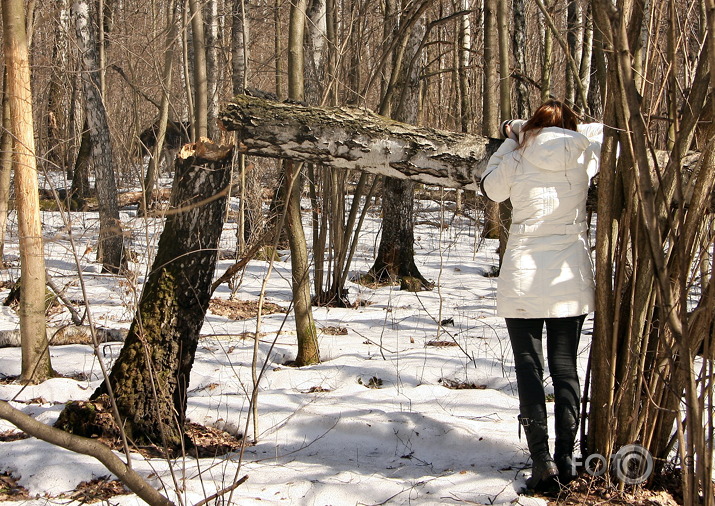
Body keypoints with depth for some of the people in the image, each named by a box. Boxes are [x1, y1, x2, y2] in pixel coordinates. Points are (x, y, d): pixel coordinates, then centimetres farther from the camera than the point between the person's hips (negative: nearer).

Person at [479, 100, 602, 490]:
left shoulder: (515, 161, -7)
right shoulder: (583, 157, -2)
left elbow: (491, 188, 14)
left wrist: (511, 140, 18)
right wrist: (571, 128, 24)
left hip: (524, 279, -2)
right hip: (570, 280, 2)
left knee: (528, 368, 3)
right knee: (565, 367, 12)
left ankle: (542, 462, -3)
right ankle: (565, 458, 15)